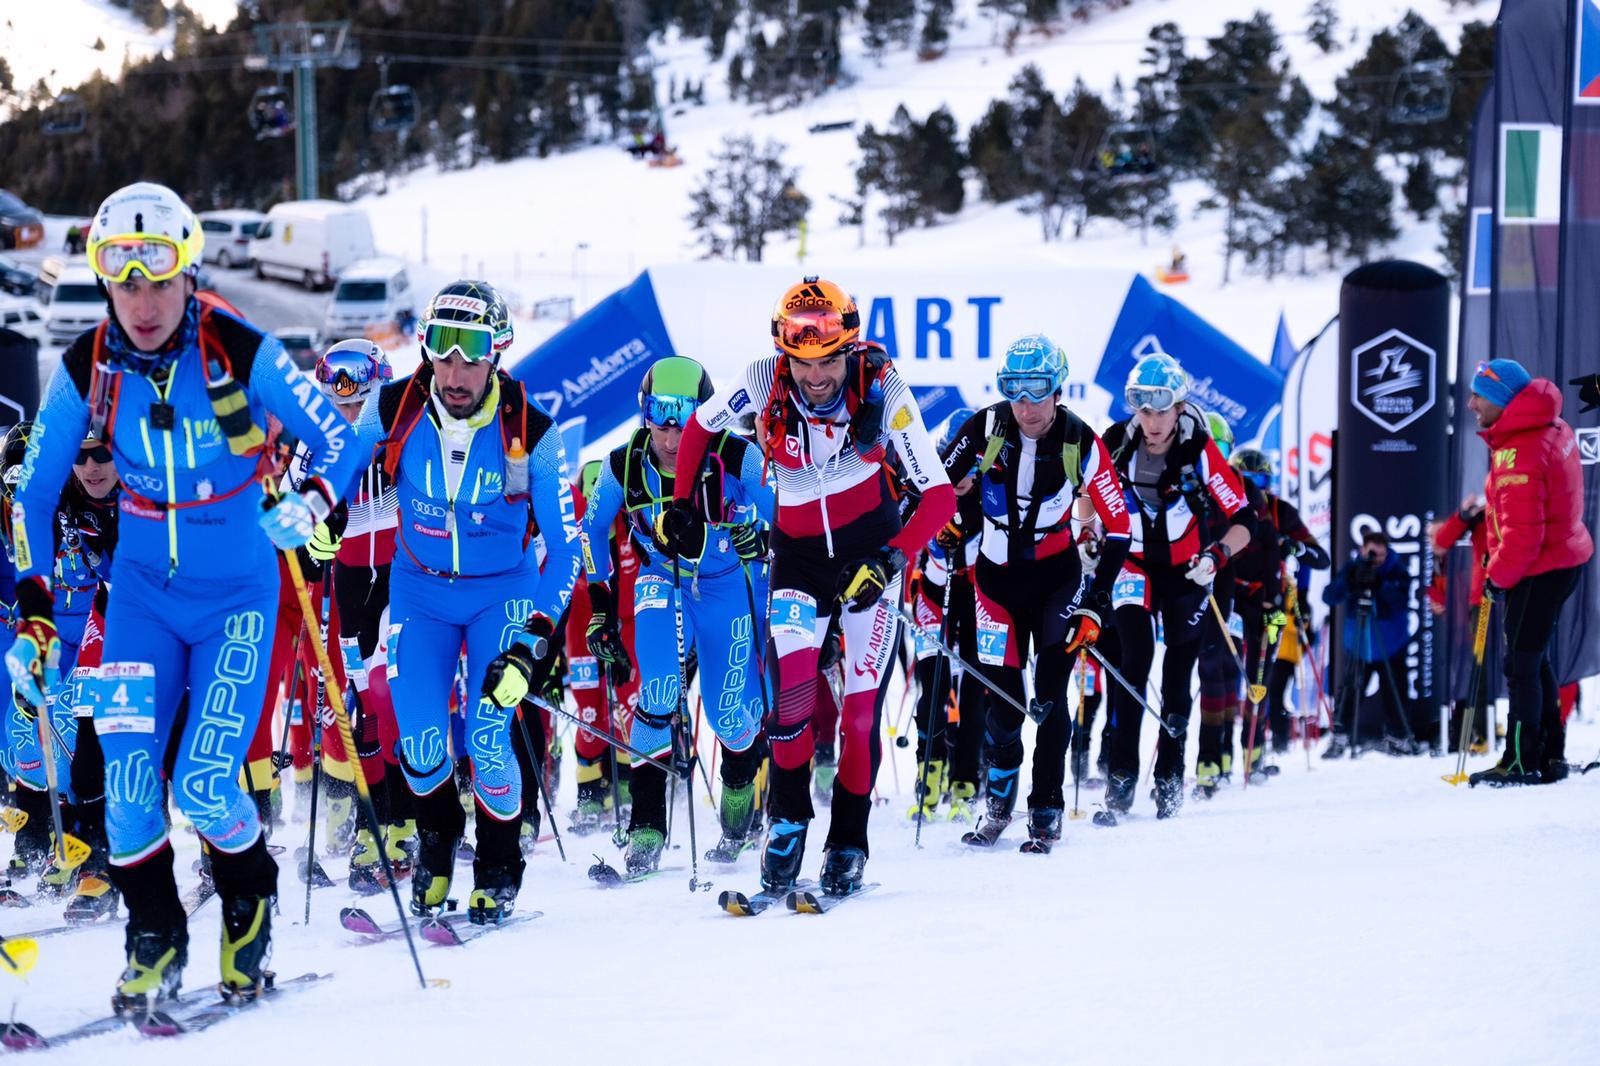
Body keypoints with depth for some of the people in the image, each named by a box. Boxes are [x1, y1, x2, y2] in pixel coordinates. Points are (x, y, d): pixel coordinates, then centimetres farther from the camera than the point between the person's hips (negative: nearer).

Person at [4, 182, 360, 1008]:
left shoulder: (241, 354, -18)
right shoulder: (88, 368, -9)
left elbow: (336, 442, -6)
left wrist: (310, 504, -27)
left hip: (237, 592, -3)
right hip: (143, 592, 3)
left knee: (205, 785, -12)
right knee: (128, 779, -8)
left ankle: (249, 900, 18)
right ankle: (153, 937, 14)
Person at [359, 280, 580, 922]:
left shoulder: (531, 433, -21)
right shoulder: (392, 410, -17)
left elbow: (563, 547, -15)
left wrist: (535, 646, -22)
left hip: (503, 591, -2)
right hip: (420, 587, 2)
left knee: (488, 737, -15)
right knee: (419, 742, -8)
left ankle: (499, 870, 9)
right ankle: (436, 839, 24)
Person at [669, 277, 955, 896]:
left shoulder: (883, 390, -22)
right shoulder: (764, 383, -18)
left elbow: (939, 496, -22)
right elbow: (699, 427, 4)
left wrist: (892, 557, -34)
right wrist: (681, 503, 2)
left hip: (869, 547, -1)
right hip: (798, 549, 1)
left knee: (862, 700, -3)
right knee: (791, 677, -20)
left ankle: (849, 842, 12)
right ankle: (787, 817, -2)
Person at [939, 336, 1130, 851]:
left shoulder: (1081, 444, -15)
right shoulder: (985, 429, -14)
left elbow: (1117, 525, -10)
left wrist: (1097, 603, -13)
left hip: (1056, 574, -1)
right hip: (997, 576, 1)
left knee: (1050, 693, -11)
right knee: (1003, 697, 0)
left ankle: (1047, 811, -1)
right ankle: (999, 799, 25)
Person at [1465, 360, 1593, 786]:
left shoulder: (1518, 456, -26)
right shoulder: (1553, 429, 5)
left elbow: (1522, 534, -27)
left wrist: (1499, 576, -12)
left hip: (1539, 571, -10)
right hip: (1566, 555, 10)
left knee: (1522, 665, -2)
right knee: (1537, 660, 18)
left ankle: (1522, 762, 2)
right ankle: (1550, 757, 24)